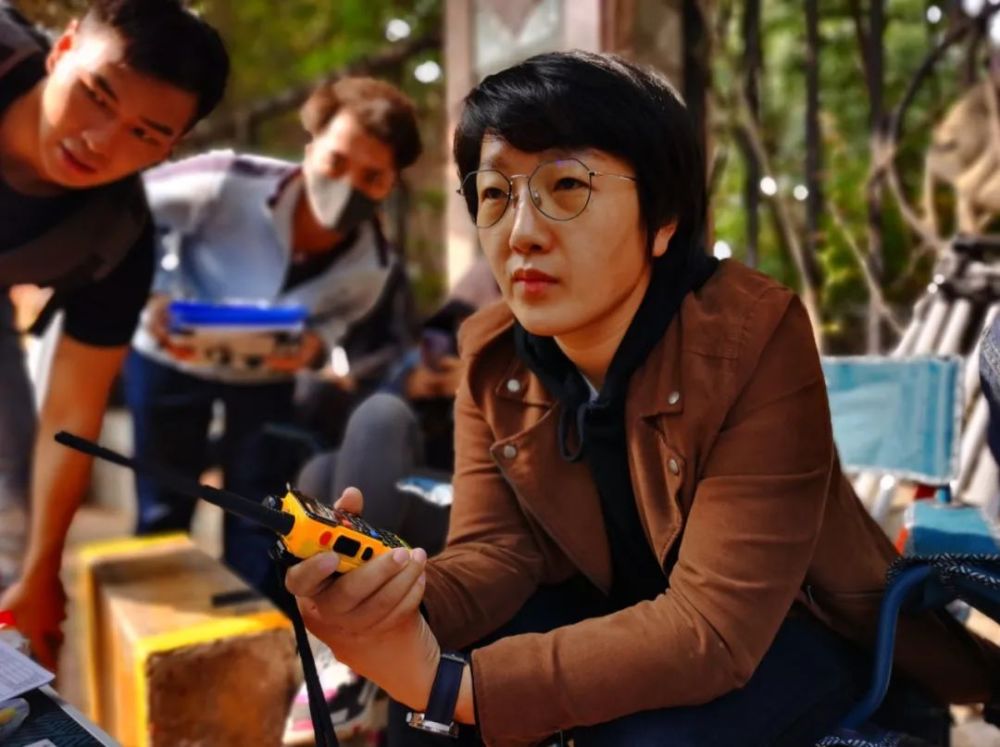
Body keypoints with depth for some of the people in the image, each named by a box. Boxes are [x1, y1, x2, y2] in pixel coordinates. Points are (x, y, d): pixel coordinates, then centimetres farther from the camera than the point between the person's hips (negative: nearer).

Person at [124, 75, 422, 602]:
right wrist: (151, 296, -32)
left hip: (266, 375, 1)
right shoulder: (228, 182, -34)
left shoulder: (370, 265, -24)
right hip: (169, 357, -1)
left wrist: (315, 344, -28)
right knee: (162, 514, 10)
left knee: (257, 516, 5)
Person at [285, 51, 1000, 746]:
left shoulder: (754, 338, -29)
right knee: (443, 656, -21)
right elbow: (493, 552, -15)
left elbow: (715, 624, -33)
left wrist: (447, 685, -42)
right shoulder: (493, 357, -11)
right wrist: (392, 603, -39)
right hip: (634, 615, 4)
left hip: (797, 626, -3)